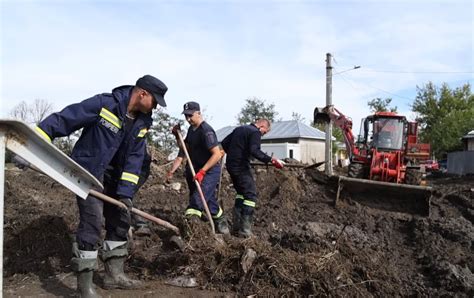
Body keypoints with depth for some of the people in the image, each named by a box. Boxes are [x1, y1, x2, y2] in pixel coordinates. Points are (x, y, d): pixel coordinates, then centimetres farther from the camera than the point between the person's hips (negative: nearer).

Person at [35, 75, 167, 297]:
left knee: (120, 220, 11)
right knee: (92, 222, -12)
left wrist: (126, 191, -10)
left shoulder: (142, 122, -1)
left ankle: (114, 275, 25)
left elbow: (135, 158, -3)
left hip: (112, 177, 8)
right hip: (87, 172, -8)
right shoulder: (104, 104, -21)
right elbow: (64, 118, -21)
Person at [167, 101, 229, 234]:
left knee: (197, 199, -20)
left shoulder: (206, 131, -20)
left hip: (209, 170, -9)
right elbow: (184, 148, 18)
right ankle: (221, 221, 35)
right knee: (209, 199, 19)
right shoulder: (191, 129, 9)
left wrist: (202, 171, -30)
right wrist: (177, 136, 2)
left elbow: (217, 154, -26)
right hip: (197, 170, 9)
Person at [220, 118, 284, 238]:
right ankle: (245, 231, -9)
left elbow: (224, 143, 22)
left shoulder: (239, 129, 18)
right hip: (241, 167, -9)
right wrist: (271, 160, -29)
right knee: (250, 195, -4)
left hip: (230, 165, 9)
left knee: (241, 192, 21)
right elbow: (255, 151, -25)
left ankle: (236, 227, 20)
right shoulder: (255, 132, -8)